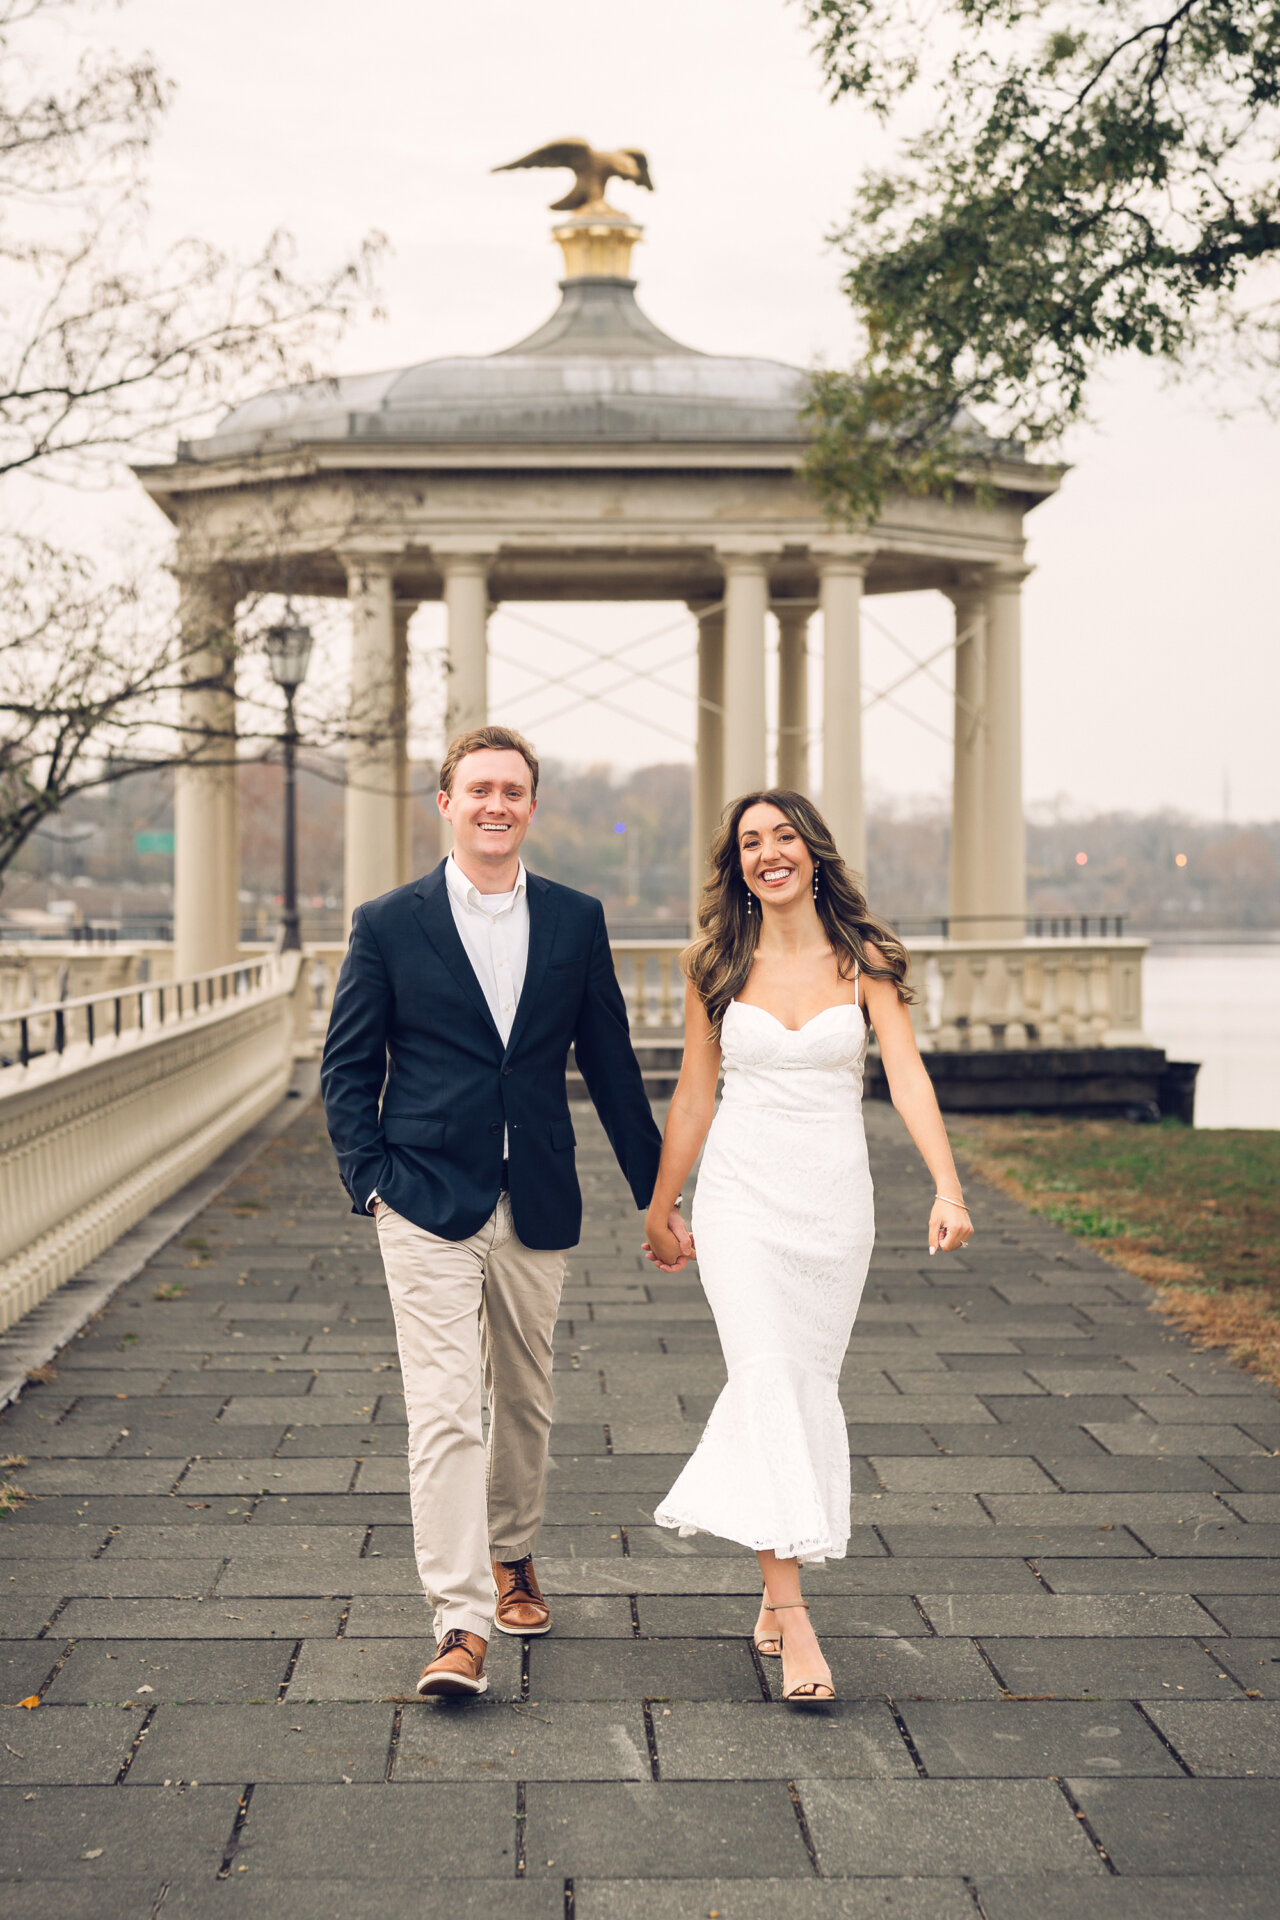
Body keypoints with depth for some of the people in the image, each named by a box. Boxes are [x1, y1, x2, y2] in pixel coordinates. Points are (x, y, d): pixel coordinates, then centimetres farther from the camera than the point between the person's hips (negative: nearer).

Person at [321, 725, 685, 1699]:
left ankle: (512, 1555, 38)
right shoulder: (388, 923, -1)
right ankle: (461, 1625, -10)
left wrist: (657, 1194, 11)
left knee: (527, 1403, 15)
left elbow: (611, 1064, 9)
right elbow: (348, 1066, 3)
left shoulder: (576, 920, 5)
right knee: (444, 1412, -10)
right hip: (429, 1207, -3)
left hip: (538, 1208, 3)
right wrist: (371, 1180, -7)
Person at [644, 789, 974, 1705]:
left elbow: (907, 1073, -11)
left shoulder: (864, 961, 0)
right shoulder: (718, 967, 3)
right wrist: (660, 1209, 15)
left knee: (810, 1388, 8)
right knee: (769, 1383, -13)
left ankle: (776, 1591, 25)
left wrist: (948, 1189, -23)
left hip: (835, 1202, 1)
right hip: (743, 1198, -1)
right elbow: (694, 1093, 11)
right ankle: (794, 1625, -16)